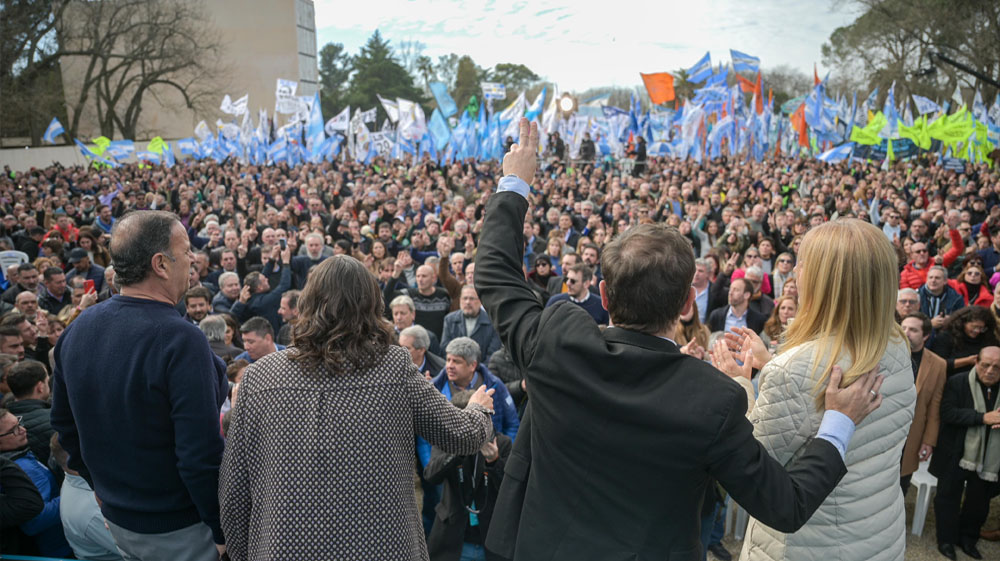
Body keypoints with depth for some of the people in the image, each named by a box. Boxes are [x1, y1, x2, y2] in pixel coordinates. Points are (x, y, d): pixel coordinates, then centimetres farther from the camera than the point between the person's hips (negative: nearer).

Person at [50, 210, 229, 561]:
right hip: (177, 531, -7)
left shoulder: (78, 328, -2)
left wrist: (106, 489, 20)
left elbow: (64, 424, 9)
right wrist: (224, 532, -15)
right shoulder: (181, 341, -27)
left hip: (117, 518, 7)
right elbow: (201, 454, -27)